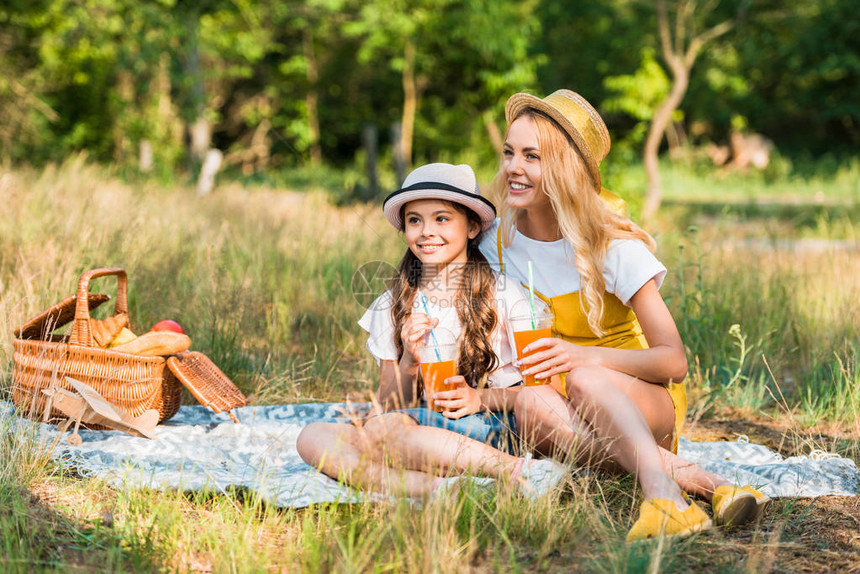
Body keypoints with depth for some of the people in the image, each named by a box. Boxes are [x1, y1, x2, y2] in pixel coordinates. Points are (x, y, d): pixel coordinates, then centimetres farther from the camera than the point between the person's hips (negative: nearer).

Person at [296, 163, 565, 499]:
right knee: (313, 439, -22)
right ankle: (440, 490, -37)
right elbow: (389, 405, 10)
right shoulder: (393, 306, 13)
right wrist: (408, 361, -10)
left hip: (490, 428, -5)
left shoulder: (502, 295, 3)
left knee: (379, 429, -33)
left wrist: (481, 398, -15)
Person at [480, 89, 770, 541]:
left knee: (583, 381, -37)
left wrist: (590, 357, -32)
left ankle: (662, 494, -56)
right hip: (558, 400, 3)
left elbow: (674, 361, -15)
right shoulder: (497, 242, -1)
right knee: (529, 403, -34)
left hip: (646, 403, -3)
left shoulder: (614, 245, -12)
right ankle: (689, 476, -40)